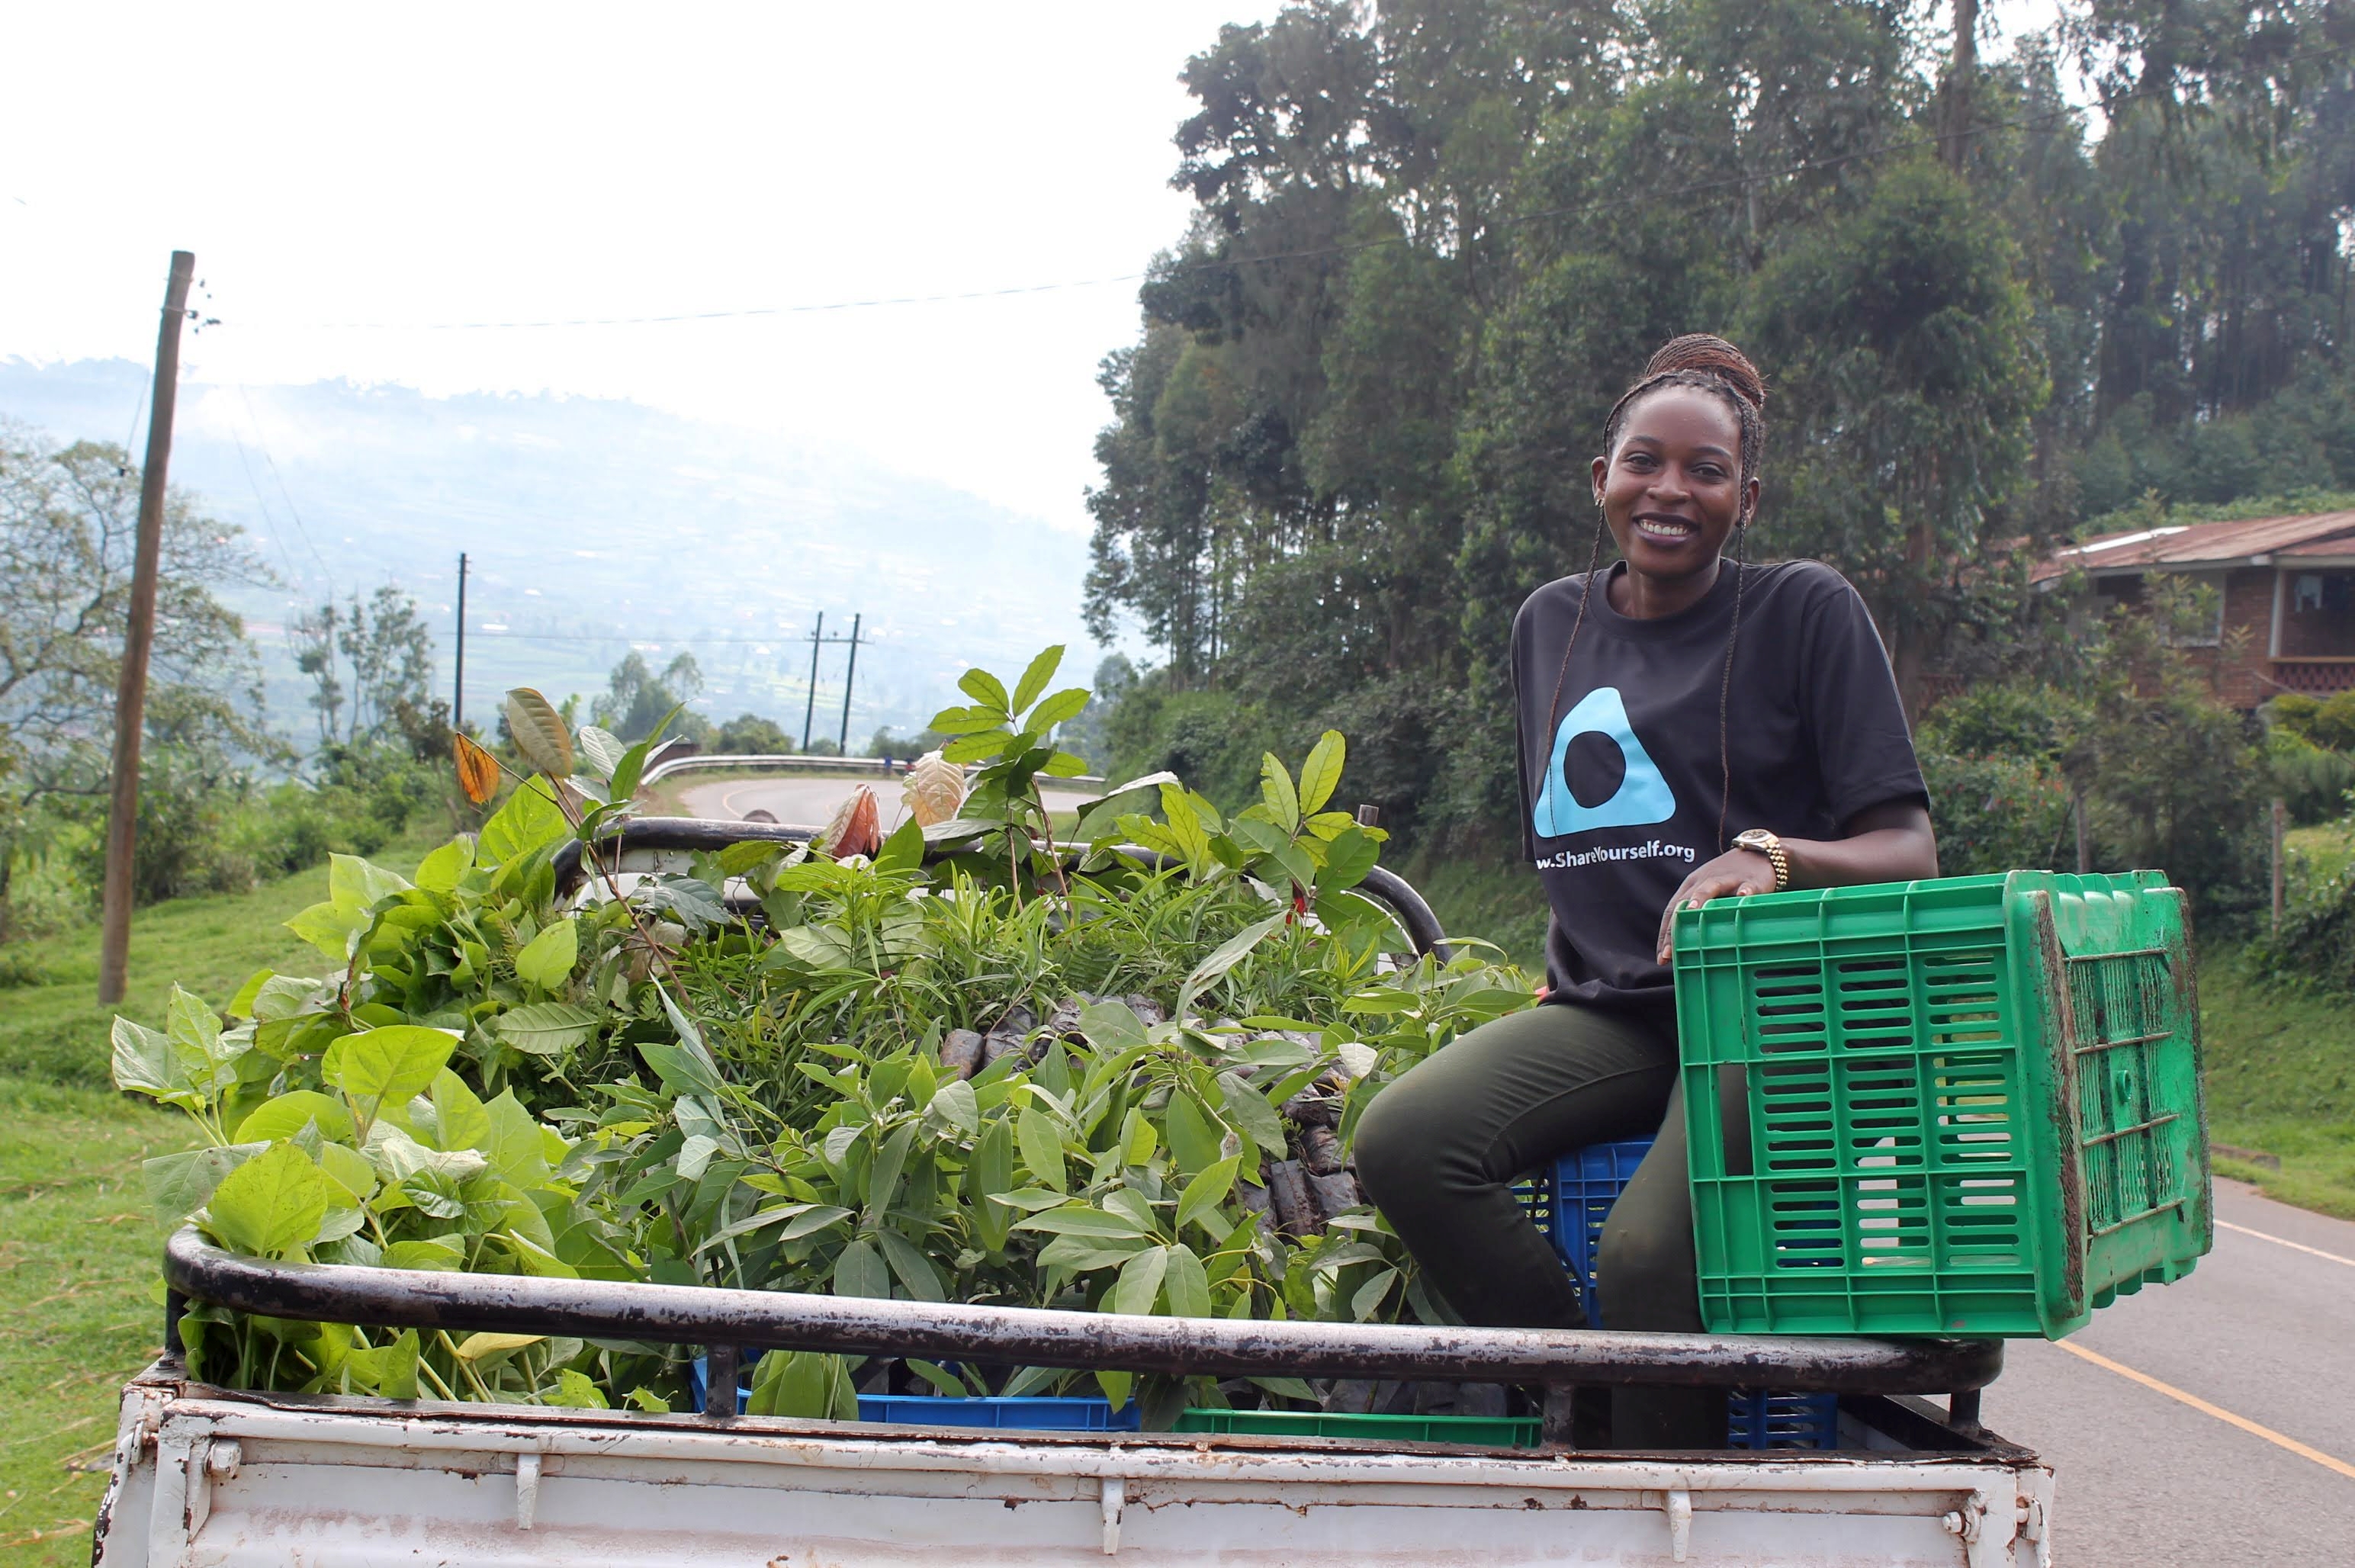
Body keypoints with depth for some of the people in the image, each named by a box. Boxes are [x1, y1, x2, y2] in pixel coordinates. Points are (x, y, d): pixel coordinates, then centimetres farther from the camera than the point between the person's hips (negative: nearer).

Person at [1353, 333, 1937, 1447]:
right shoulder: (1549, 624, 17)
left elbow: (1908, 848, -5)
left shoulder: (1807, 612, 1)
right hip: (1601, 1010, 5)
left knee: (1646, 1254, -31)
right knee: (1399, 1141, -24)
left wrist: (1770, 857, -24)